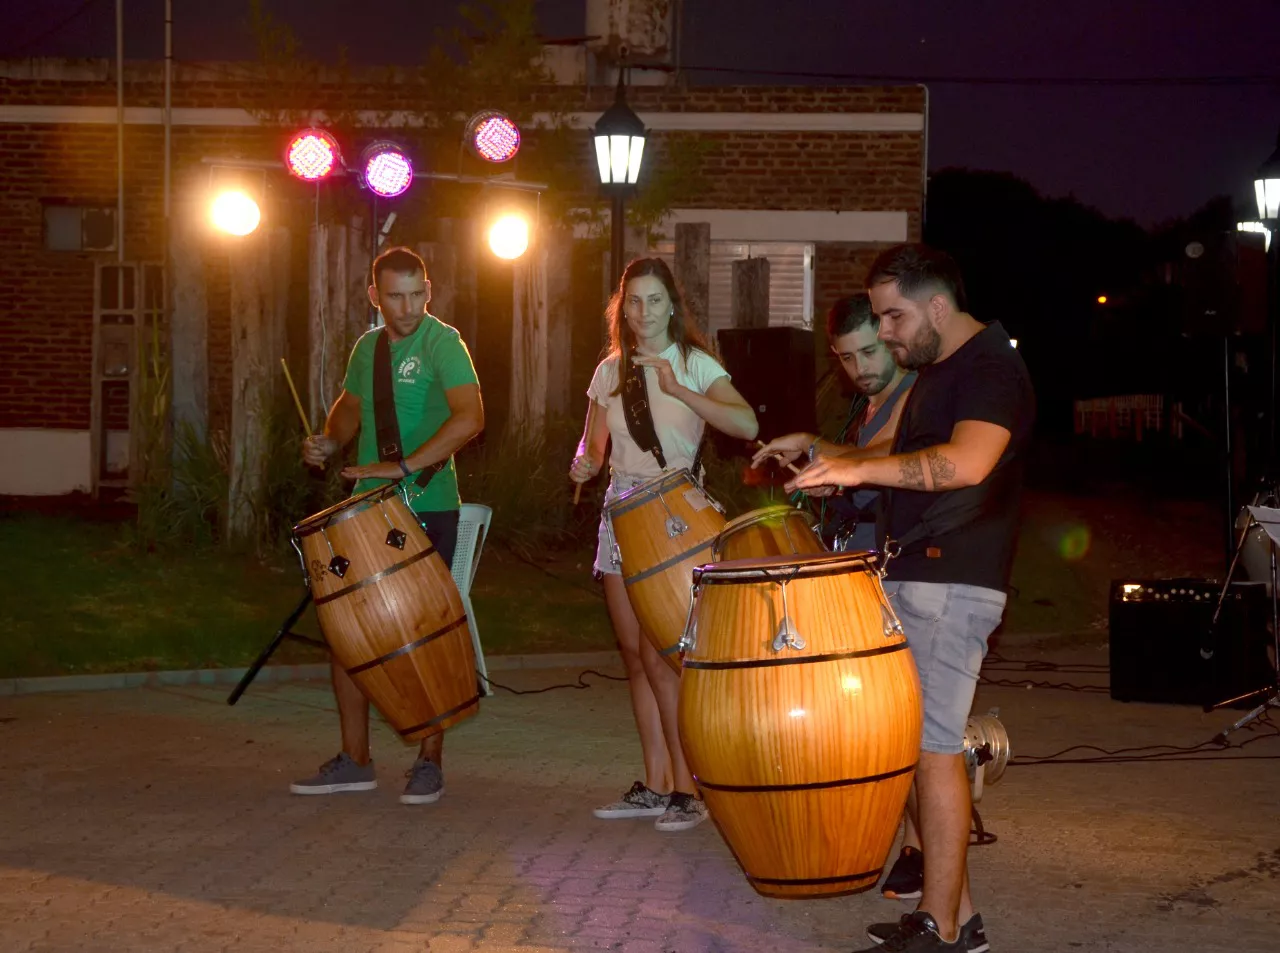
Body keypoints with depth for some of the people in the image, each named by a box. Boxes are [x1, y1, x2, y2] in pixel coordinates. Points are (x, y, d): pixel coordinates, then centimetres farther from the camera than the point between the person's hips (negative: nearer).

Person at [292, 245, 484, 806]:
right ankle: (355, 761, 16)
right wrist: (329, 441, 5)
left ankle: (429, 763, 12)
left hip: (428, 511, -7)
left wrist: (404, 469, -29)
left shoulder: (442, 343, -10)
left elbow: (470, 417, -24)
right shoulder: (367, 348, 11)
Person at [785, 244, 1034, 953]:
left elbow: (966, 462, -30)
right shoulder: (933, 371, 19)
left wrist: (860, 468, -28)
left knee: (932, 748, -9)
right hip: (911, 579, 10)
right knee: (916, 744, 10)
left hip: (952, 584, -10)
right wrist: (827, 457, 20)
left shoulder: (991, 369, -13)